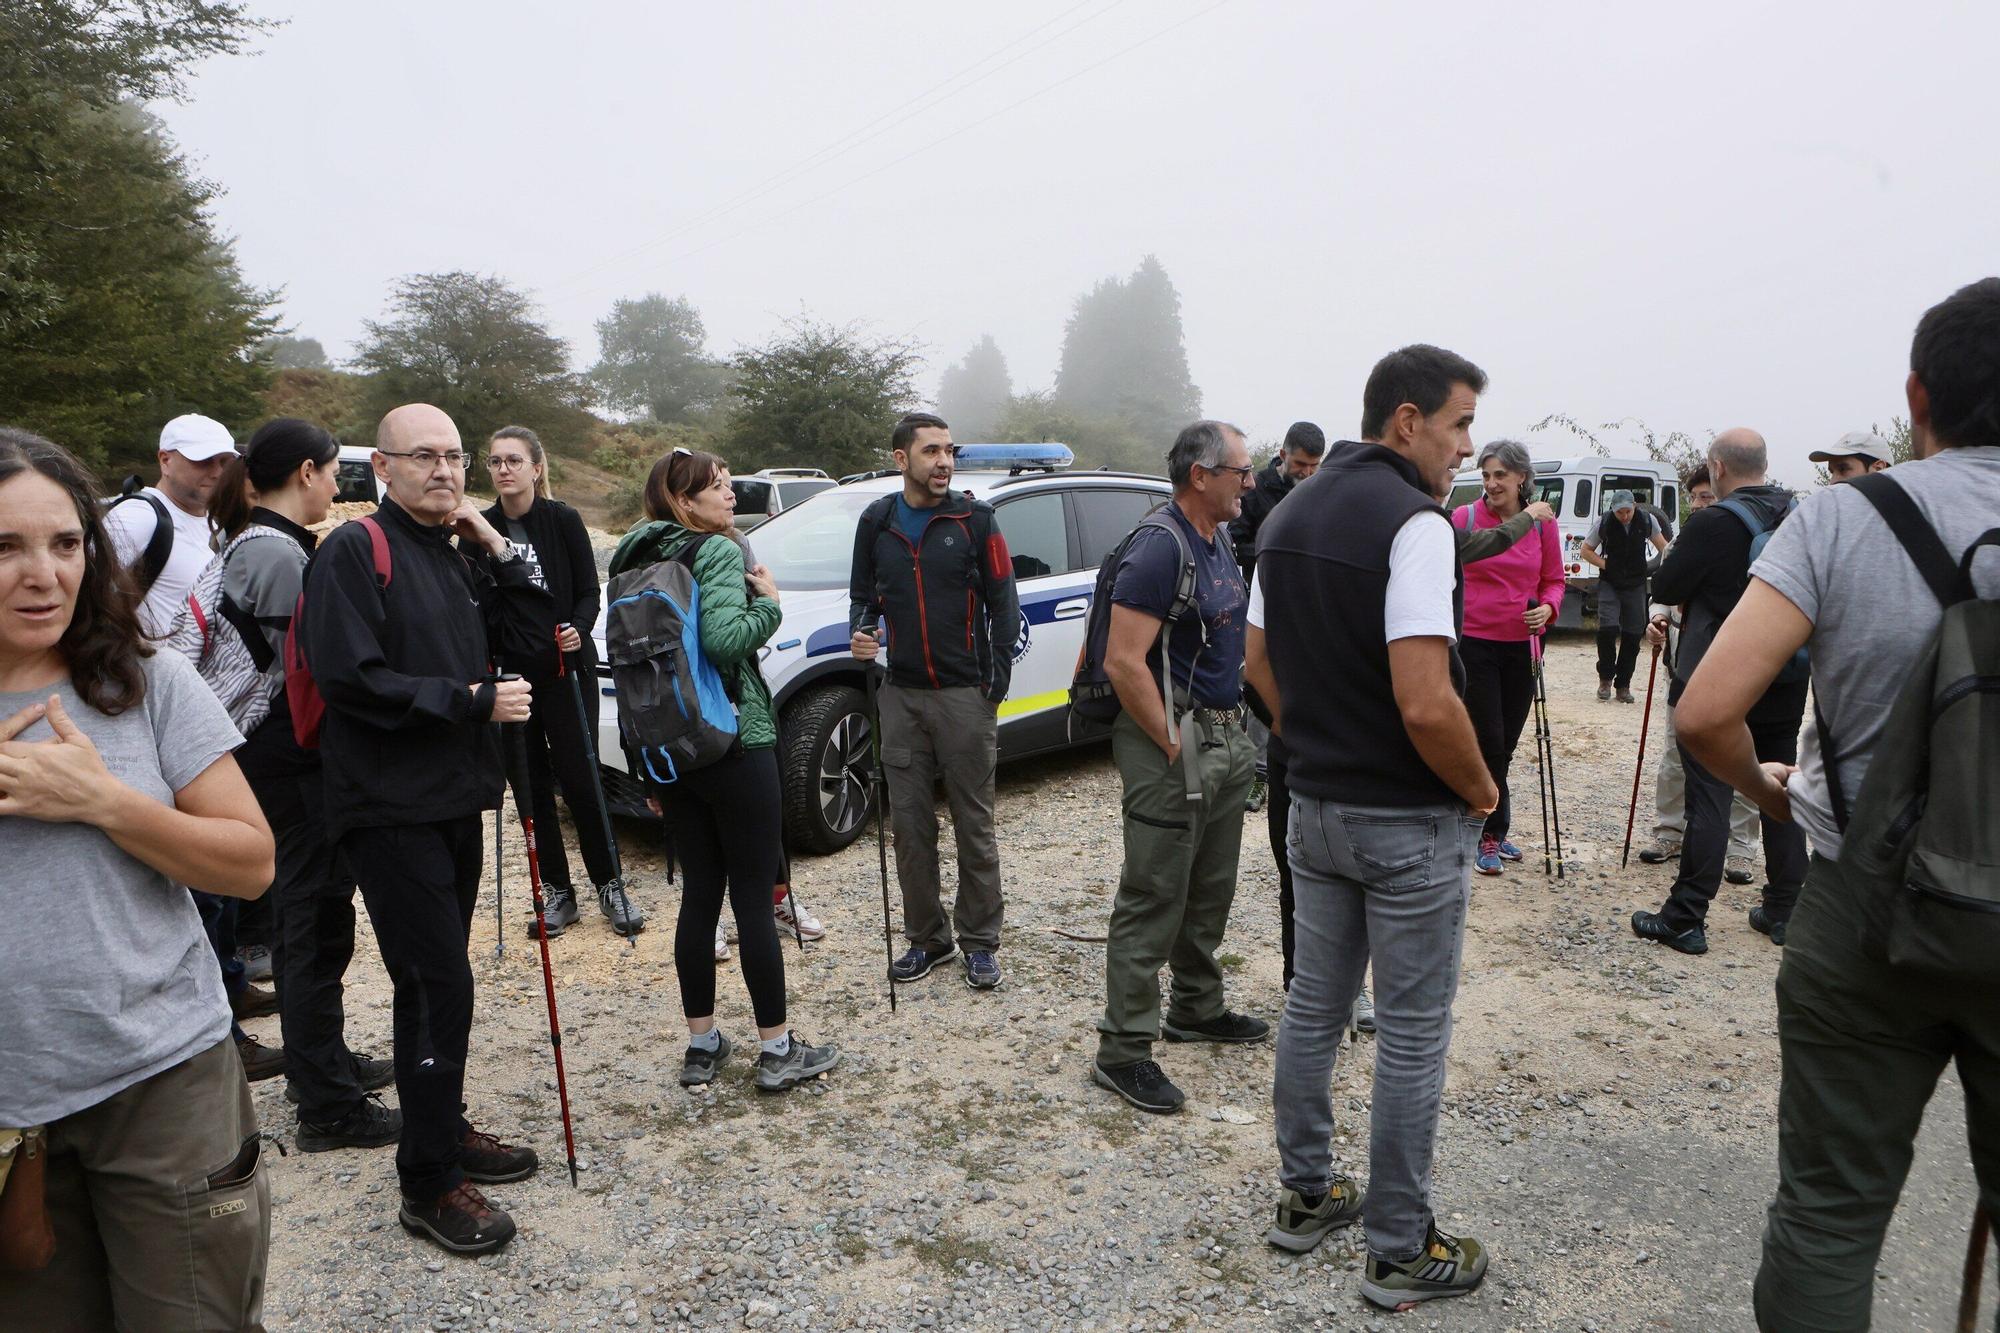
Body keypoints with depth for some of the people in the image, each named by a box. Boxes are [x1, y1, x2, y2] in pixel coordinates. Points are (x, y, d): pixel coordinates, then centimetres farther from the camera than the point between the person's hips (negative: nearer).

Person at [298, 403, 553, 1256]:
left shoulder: (461, 561, 14)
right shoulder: (355, 552, -10)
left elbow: (534, 654, 9)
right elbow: (350, 677, -20)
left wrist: (500, 554, 1)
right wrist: (472, 701, -18)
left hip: (454, 800, 8)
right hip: (390, 809, -8)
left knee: (438, 980, 18)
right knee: (437, 985, -7)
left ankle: (444, 1130, 33)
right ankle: (429, 1186, 6)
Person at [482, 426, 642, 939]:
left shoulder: (563, 520, -3)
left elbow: (589, 592, -2)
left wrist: (578, 631, -22)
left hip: (565, 668, -3)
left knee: (578, 779, -2)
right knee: (530, 783, 7)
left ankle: (610, 885, 12)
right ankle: (556, 891, 18)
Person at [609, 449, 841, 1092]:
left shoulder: (636, 561, 12)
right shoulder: (719, 551, -10)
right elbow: (724, 639, -27)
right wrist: (769, 604, -8)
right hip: (734, 746, -7)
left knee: (699, 895, 14)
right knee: (754, 899, 0)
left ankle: (701, 1045, 22)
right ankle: (778, 1050, 10)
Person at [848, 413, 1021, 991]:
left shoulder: (974, 518, -2)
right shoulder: (876, 521, 7)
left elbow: (1003, 602, 0)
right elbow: (863, 594, 17)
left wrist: (998, 680, -5)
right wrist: (860, 633, -5)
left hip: (966, 695, -3)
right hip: (902, 696, 3)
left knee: (974, 824, 4)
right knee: (910, 824, 8)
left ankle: (980, 942, 18)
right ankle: (927, 937, 23)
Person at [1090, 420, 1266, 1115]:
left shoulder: (1219, 539, 12)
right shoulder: (1160, 547, -18)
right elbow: (1123, 662, -25)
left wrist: (1229, 732, 15)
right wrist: (1175, 747, -19)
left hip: (1223, 738, 10)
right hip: (1173, 747, -10)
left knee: (1210, 891, 20)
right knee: (1154, 901, -3)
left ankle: (1198, 1008, 37)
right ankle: (1123, 1049, 7)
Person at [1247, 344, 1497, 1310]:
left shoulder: (1290, 515, 8)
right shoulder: (1412, 522, -19)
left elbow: (1259, 662, 14)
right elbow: (1425, 703, -26)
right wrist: (1480, 789, -10)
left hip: (1315, 805, 8)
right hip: (1410, 821, -8)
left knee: (1314, 1004, 18)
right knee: (1410, 1034, 5)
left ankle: (1305, 1196, 33)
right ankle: (1401, 1252, 19)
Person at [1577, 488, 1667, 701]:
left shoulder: (1647, 521, -4)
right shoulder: (1603, 523, -8)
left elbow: (1663, 548, 11)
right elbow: (1585, 550, 3)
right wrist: (1606, 564, -9)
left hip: (1636, 585, 2)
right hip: (1609, 584, -2)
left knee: (1633, 634, 2)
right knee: (1607, 628, -19)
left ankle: (1623, 685, 14)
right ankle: (1605, 678, 2)